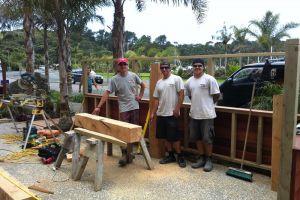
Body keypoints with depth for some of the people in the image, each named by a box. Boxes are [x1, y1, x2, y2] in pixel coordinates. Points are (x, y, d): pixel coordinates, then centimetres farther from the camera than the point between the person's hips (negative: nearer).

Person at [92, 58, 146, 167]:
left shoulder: (133, 75, 2)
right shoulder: (114, 79, -6)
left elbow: (143, 85, 17)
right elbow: (107, 93, -10)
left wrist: (140, 96, 6)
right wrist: (99, 106, -17)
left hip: (135, 107, 3)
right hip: (124, 109, -3)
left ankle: (129, 153, 25)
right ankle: (125, 155, 7)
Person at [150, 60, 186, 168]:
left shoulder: (176, 79, -5)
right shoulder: (159, 82, 13)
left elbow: (181, 94, -10)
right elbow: (156, 99, 14)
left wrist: (177, 109, -16)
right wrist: (152, 113, 11)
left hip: (172, 114, -7)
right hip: (161, 114, 7)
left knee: (174, 137, -2)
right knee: (164, 137, 12)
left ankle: (180, 156, 14)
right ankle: (170, 155, 25)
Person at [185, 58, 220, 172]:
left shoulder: (209, 79, -9)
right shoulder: (189, 81, 9)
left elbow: (216, 95, -7)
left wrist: (208, 104, 2)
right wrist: (198, 104, 12)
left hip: (207, 114, -6)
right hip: (194, 114, 6)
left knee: (207, 138, 1)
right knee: (197, 137, 13)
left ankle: (208, 160, 16)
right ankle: (202, 158, 27)